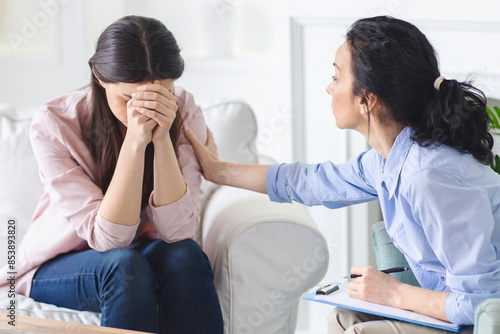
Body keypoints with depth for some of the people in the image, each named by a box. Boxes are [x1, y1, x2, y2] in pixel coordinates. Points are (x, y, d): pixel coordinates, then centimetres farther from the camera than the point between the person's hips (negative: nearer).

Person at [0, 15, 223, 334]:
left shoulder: (182, 111, -15)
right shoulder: (53, 125, -22)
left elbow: (177, 230, -23)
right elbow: (108, 238, -27)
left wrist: (161, 138, -34)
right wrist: (135, 141, -37)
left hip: (145, 252, 2)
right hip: (59, 267, -2)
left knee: (183, 254, -31)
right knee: (124, 266, -34)